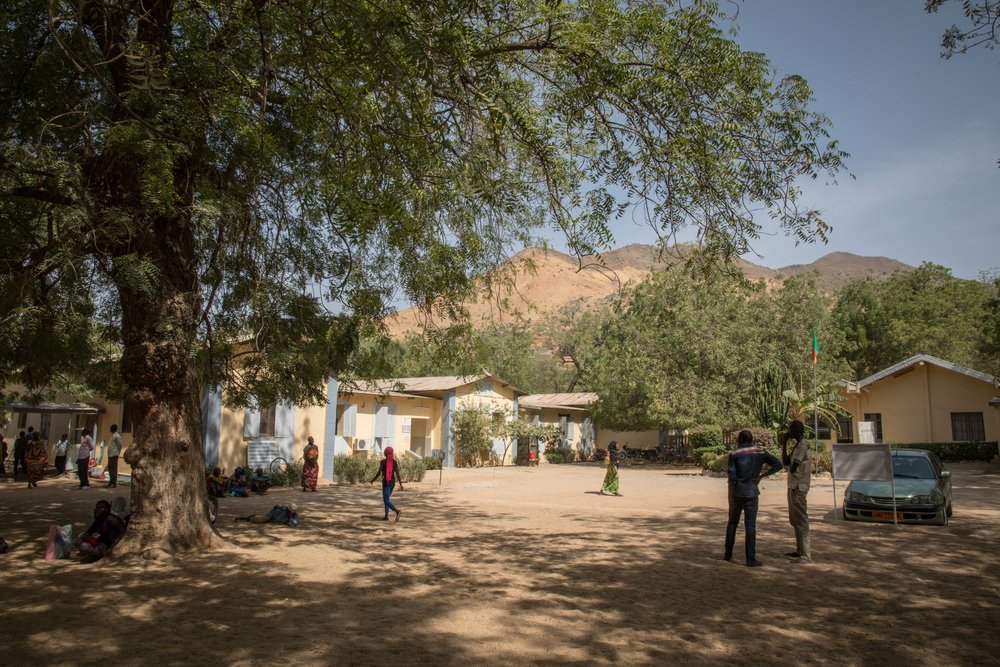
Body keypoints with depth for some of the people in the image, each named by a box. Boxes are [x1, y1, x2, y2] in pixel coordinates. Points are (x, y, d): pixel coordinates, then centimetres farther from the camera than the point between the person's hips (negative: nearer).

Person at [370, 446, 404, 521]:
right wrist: (401, 484, 1)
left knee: (386, 501, -6)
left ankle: (397, 511, -29)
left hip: (386, 483, -6)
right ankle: (386, 516, 19)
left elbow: (379, 473, -13)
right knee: (386, 498, 21)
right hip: (393, 482, 6)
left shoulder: (382, 462, -11)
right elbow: (397, 474, -1)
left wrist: (373, 480, 4)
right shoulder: (394, 462, 1)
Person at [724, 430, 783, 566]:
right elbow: (778, 465, -4)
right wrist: (761, 476, 0)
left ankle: (728, 554, 18)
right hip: (751, 493, 1)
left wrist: (730, 496, -6)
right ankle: (751, 559, 0)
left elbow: (732, 477, -9)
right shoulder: (760, 453, 3)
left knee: (732, 524, 13)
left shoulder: (735, 455, -5)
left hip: (737, 494, -1)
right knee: (750, 526, 2)